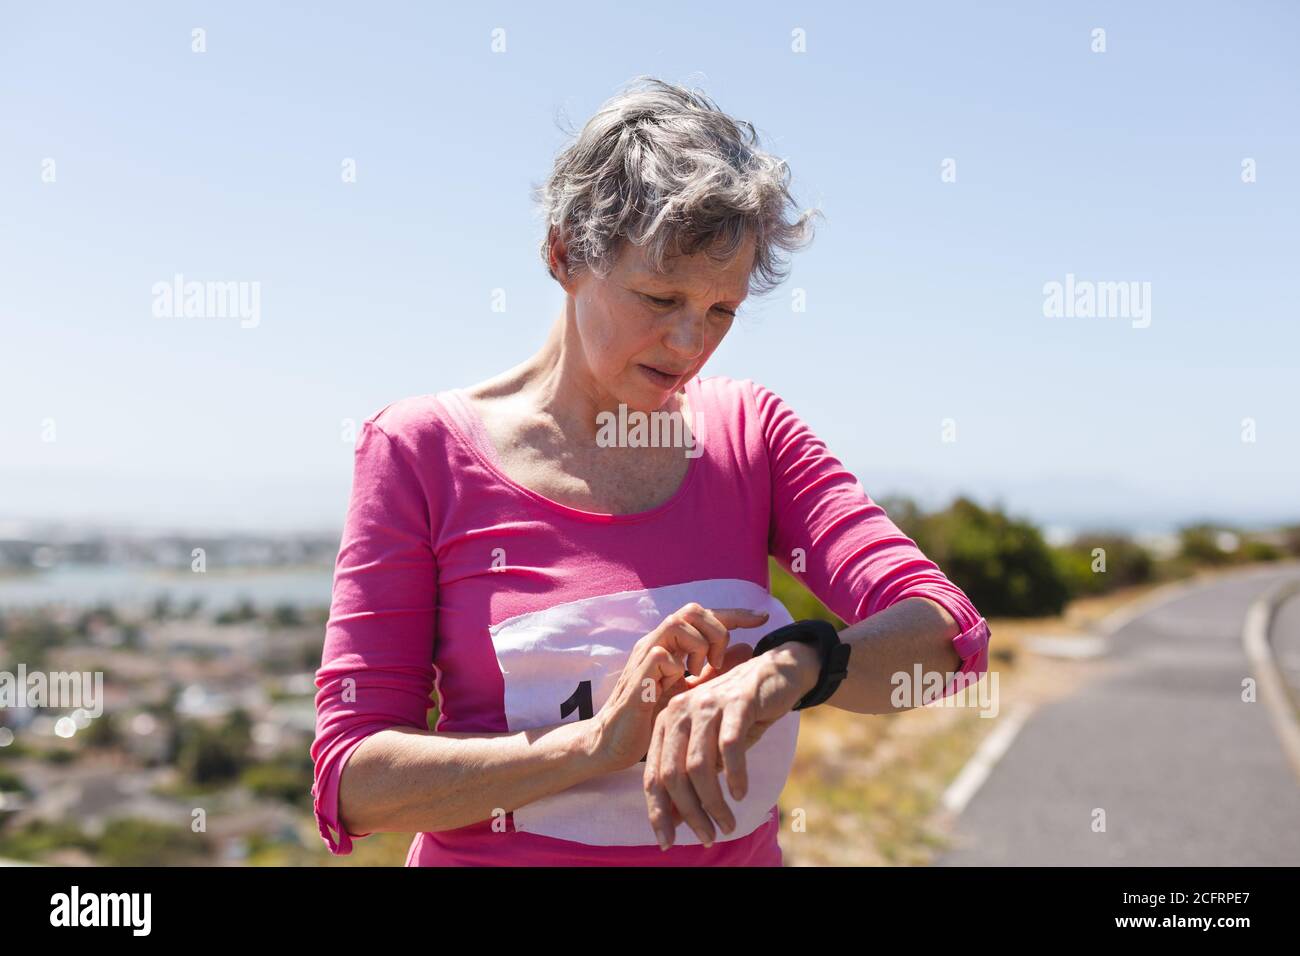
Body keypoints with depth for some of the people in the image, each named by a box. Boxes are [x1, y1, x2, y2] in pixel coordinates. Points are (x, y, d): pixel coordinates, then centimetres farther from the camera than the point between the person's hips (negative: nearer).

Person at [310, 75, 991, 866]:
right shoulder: (423, 449, -7)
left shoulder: (751, 430, 1)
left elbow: (945, 632, -10)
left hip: (741, 848, 2)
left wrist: (781, 672, -28)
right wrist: (599, 741, -24)